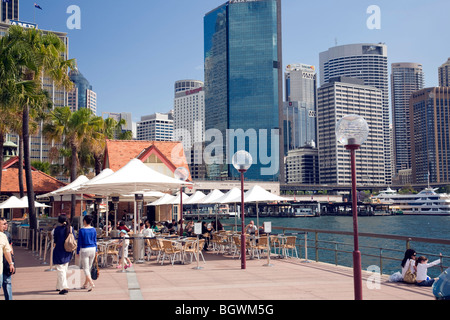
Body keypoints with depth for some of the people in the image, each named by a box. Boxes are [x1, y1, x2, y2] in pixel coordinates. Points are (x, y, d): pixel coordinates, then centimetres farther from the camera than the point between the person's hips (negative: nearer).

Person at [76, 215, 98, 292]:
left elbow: (79, 242, -6)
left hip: (84, 250, -5)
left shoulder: (82, 230, -10)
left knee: (86, 268, -1)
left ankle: (91, 283, -16)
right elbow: (95, 241, 9)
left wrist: (77, 251, 2)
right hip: (92, 249, 5)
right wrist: (95, 250, 17)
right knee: (89, 267, 14)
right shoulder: (93, 230, 3)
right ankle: (86, 284, 23)